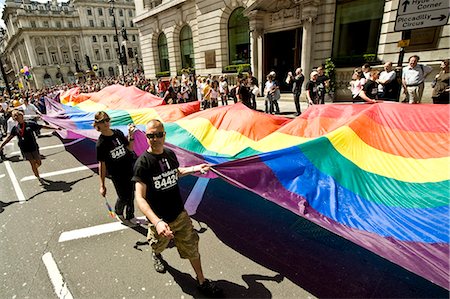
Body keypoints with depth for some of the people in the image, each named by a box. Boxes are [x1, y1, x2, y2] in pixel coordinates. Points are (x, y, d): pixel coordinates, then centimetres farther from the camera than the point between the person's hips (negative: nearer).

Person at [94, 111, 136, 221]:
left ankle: (130, 216, 40)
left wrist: (130, 135, -9)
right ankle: (118, 212, 41)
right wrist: (102, 185, -8)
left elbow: (129, 148, 6)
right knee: (123, 197, 6)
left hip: (129, 169, 4)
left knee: (131, 195, 16)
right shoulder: (100, 144, -13)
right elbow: (102, 164, -11)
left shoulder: (118, 133, -2)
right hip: (117, 175, -4)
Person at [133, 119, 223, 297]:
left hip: (180, 214, 3)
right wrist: (157, 222, -38)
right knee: (158, 246, 26)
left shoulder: (170, 154, -5)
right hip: (160, 220, -3)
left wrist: (194, 169, 3)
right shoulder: (143, 163, -23)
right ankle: (156, 255, 64)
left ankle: (202, 282, 34)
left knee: (192, 248, 12)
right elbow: (140, 198, -26)